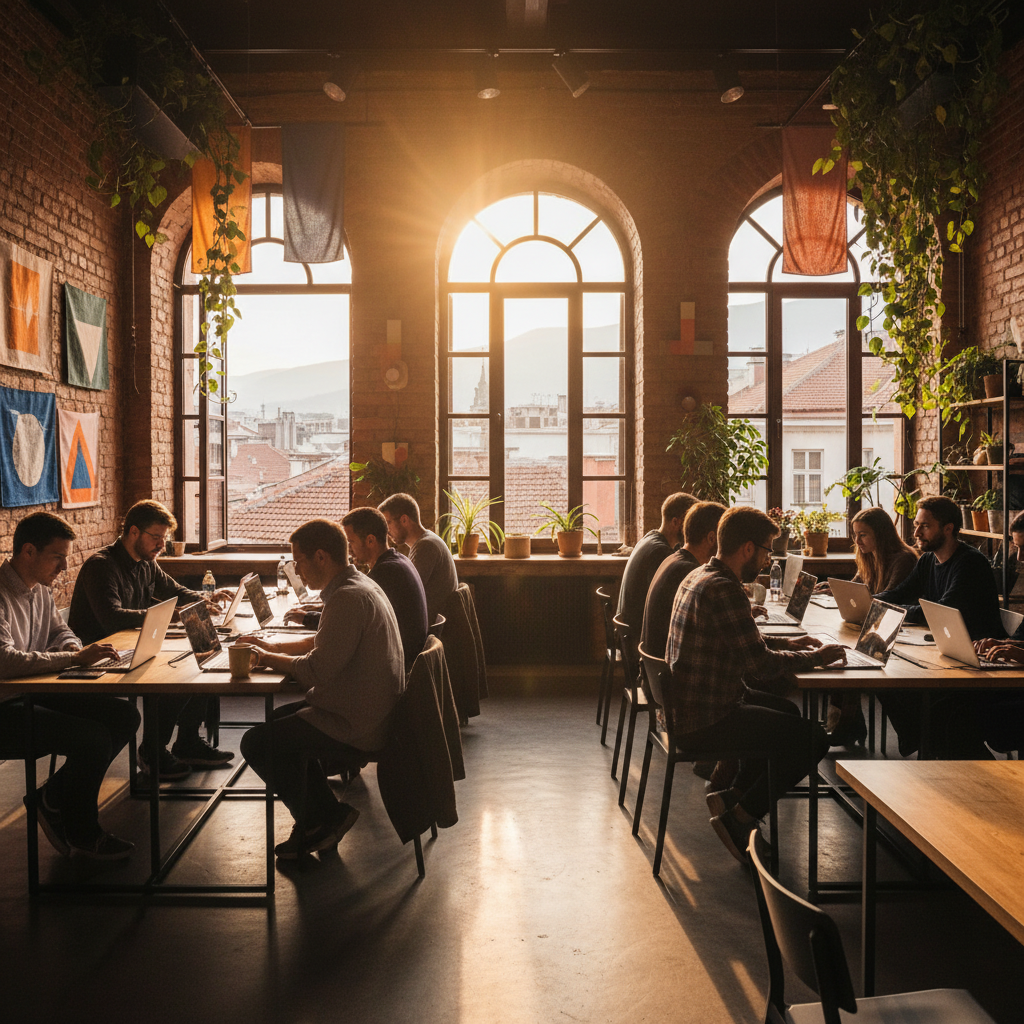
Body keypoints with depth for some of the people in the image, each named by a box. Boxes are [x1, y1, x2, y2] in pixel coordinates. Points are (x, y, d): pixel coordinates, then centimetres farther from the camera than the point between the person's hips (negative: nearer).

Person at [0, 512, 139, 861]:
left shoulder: (40, 589, 10)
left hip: (35, 693, 10)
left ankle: (54, 796, 11)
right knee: (93, 737, -24)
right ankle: (81, 835, 1)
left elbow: (59, 631, 25)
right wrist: (74, 658, -27)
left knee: (124, 716, -2)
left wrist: (76, 650, 1)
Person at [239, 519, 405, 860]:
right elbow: (325, 645, 21)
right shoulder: (359, 586, 10)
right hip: (368, 713, 11)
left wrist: (269, 660, -8)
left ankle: (326, 816, 9)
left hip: (354, 728, -11)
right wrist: (274, 647, 14)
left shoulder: (348, 598, -23)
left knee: (256, 743, -4)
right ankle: (319, 819, 25)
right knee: (280, 719, 26)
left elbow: (318, 670, -24)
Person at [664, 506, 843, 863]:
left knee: (786, 710, 28)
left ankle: (733, 796, 26)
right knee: (812, 738, -10)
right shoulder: (724, 590, -22)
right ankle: (739, 817, 1)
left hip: (685, 707, 11)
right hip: (704, 720, -11)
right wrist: (815, 657, -8)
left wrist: (788, 643, 14)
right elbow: (761, 664, -22)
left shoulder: (698, 577, 10)